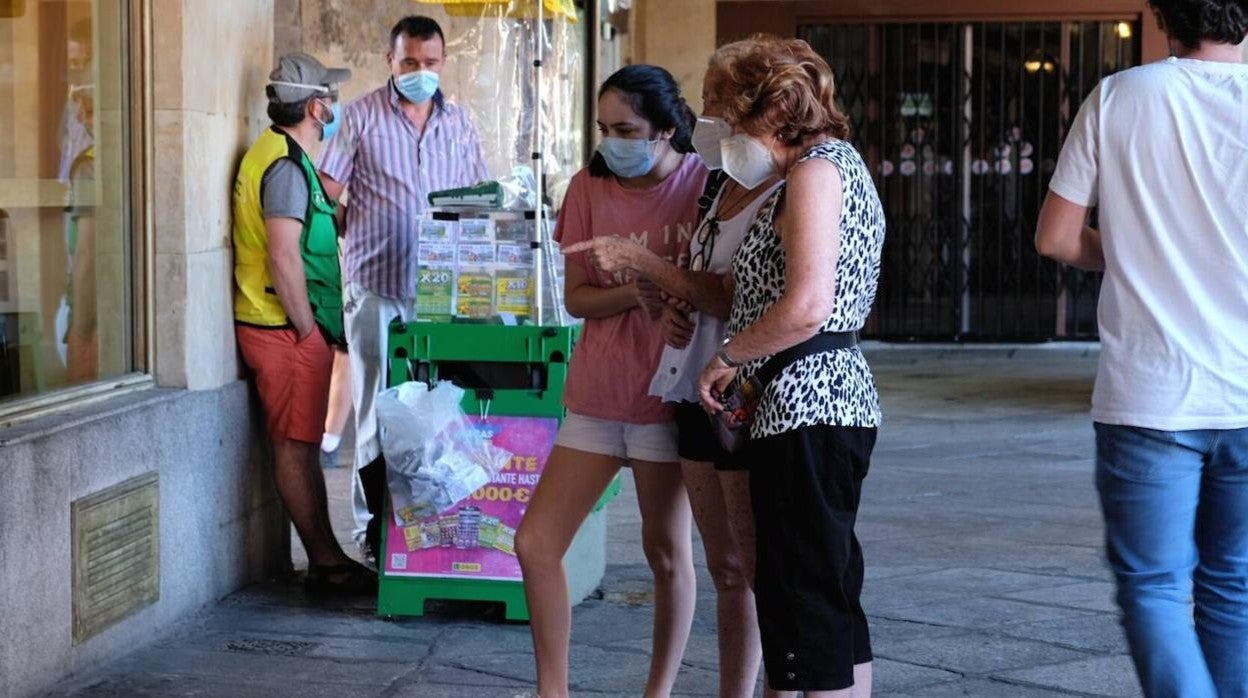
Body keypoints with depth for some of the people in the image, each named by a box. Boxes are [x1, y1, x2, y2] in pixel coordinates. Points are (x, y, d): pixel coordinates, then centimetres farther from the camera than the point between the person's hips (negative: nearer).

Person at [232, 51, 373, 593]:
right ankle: (327, 564, 0)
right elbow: (284, 257, -23)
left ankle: (327, 560, 20)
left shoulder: (285, 157, 16)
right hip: (285, 327, -10)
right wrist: (307, 331, -18)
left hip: (293, 326, 10)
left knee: (302, 443, 13)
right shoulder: (286, 165, -17)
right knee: (296, 444, -4)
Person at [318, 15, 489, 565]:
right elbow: (326, 194, -1)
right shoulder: (362, 118, 1)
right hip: (376, 286, -3)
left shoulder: (458, 123, 12)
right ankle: (372, 527, 9)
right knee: (376, 407, 1)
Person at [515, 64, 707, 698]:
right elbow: (577, 297, 1)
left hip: (667, 394, -4)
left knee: (667, 551, 6)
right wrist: (640, 290, -18)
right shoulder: (590, 187, 3)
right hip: (596, 393, 4)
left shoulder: (704, 184, -7)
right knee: (535, 542, 1)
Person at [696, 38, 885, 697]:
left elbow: (805, 309, -23)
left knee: (806, 602, -6)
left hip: (805, 407, -11)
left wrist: (726, 357, -10)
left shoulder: (814, 172, -12)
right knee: (833, 599, 15)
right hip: (834, 401, 11)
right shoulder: (840, 162, 19)